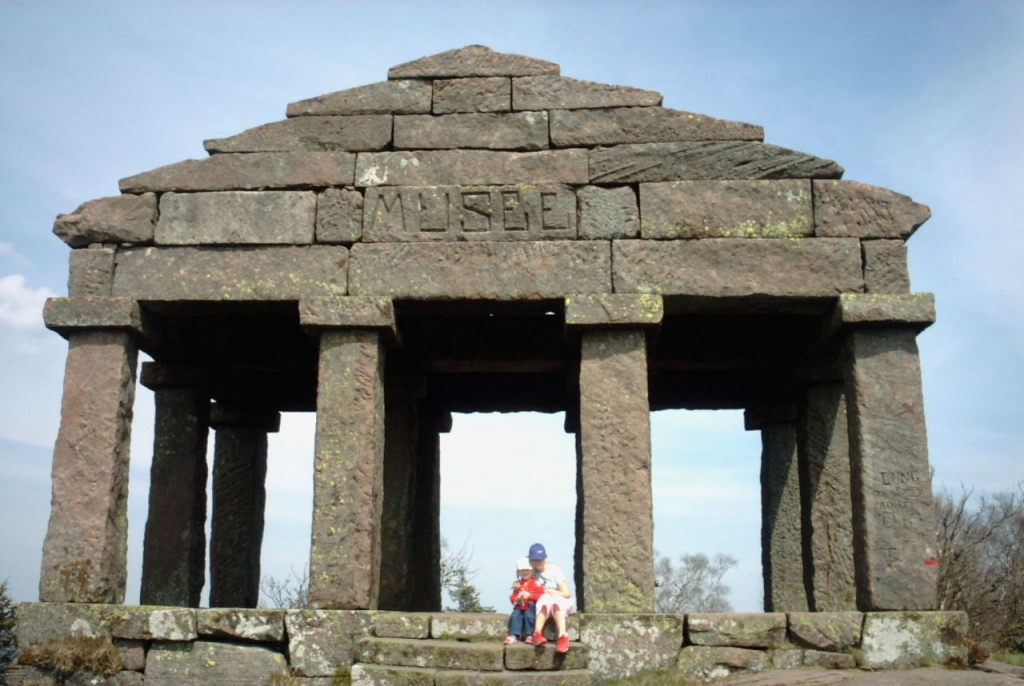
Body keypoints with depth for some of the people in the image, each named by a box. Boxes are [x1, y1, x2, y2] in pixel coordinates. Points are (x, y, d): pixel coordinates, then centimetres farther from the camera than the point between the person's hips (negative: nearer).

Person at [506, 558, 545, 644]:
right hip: (520, 607, 4)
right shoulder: (517, 584, 14)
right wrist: (516, 598, -7)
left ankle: (530, 635, -18)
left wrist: (529, 595, -20)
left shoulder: (535, 583, 0)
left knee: (529, 615, -31)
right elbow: (512, 598, 18)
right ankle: (514, 635, -23)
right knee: (515, 616, -23)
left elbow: (541, 595, -11)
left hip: (531, 607, -4)